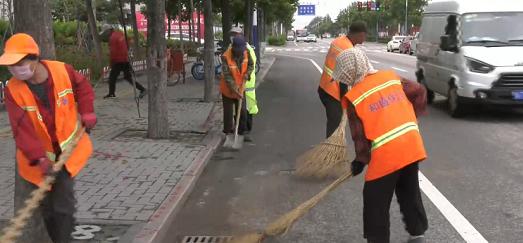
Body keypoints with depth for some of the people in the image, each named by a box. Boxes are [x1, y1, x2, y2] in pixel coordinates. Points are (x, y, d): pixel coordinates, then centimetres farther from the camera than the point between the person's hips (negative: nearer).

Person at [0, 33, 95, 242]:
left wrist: (87, 113, -1)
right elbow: (22, 128, -22)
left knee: (63, 205, -7)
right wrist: (39, 158, -31)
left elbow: (82, 86, 8)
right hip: (37, 157, 1)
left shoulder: (61, 70, -15)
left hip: (67, 148, -1)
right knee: (46, 206, 13)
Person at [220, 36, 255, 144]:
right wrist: (235, 90, -29)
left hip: (240, 88, 4)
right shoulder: (226, 57, -28)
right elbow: (227, 76, -27)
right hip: (228, 90, -4)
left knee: (242, 112, 9)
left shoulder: (246, 52, -13)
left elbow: (251, 65, 4)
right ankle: (228, 132, 22)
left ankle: (242, 132, 23)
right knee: (228, 112, 7)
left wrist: (246, 75, -14)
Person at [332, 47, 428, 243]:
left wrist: (360, 161, 9)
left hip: (386, 155, -6)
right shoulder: (391, 77, 7)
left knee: (376, 202, 8)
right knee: (410, 194, 23)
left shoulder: (354, 97, -7)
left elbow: (360, 135, -5)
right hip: (412, 146, 7)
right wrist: (411, 118, 24)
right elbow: (419, 92, 12)